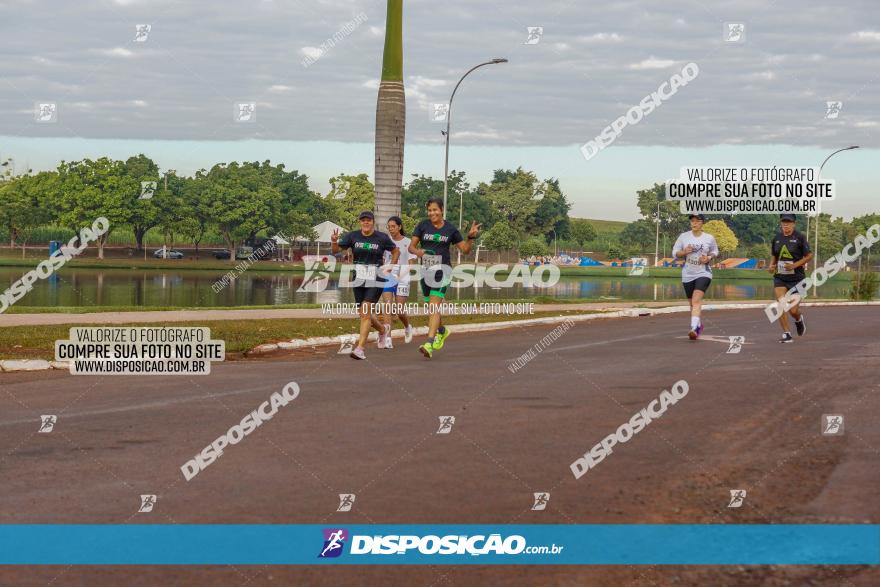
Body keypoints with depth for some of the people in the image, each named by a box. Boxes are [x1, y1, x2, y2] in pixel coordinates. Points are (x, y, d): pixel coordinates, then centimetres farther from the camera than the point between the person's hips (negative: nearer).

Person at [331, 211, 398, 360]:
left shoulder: (382, 238, -4)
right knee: (364, 313, 12)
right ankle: (382, 330, 43)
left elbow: (396, 251, 12)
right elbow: (336, 250, -6)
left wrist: (390, 267, 2)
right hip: (359, 279, 4)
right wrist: (334, 241, -27)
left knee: (365, 312, -14)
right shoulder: (352, 236, 0)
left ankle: (360, 349, -15)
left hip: (376, 280, -4)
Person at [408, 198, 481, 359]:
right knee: (431, 306, 16)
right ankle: (442, 331, 45)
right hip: (425, 268, 3)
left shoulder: (450, 229, 0)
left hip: (442, 269, -3)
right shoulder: (423, 225, 2)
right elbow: (411, 246, 0)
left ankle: (429, 344, -24)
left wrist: (471, 237, -11)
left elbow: (465, 249, 6)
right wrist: (417, 251, -21)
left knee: (434, 306, -16)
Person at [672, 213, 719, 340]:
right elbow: (675, 253, 3)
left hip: (703, 273, -3)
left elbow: (715, 252, 15)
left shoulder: (709, 238, 0)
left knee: (696, 301, -21)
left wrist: (709, 258, -6)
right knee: (692, 303, 14)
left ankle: (694, 328, -31)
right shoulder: (683, 236, 1)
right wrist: (684, 252, -17)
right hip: (687, 275, 3)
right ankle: (698, 324, 39)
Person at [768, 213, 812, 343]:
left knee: (793, 310, -3)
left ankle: (799, 320, 33)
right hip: (780, 278, 3)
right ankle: (786, 334, 1)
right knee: (781, 306, -10)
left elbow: (809, 255, -3)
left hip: (796, 278, -3)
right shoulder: (777, 238, 6)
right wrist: (771, 266, -1)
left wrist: (795, 265, -16)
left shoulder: (799, 237, -6)